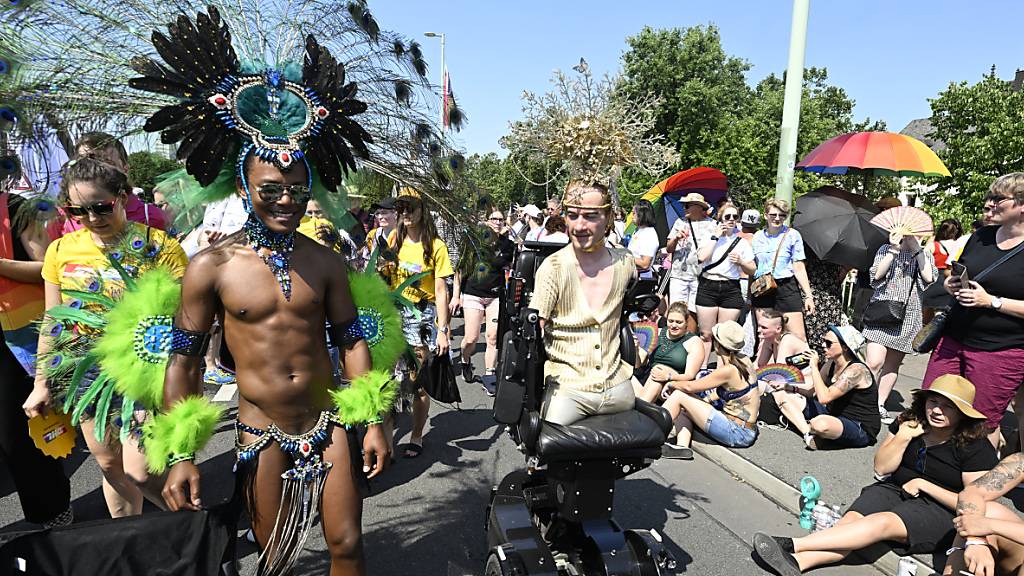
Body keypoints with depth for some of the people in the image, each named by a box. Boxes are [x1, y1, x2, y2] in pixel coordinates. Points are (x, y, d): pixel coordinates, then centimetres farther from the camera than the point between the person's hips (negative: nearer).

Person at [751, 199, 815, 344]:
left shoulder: (792, 235, 0)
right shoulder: (758, 236, 8)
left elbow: (799, 268, -2)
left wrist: (808, 295, -6)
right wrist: (749, 294, 7)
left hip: (786, 288, -3)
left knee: (799, 337, -7)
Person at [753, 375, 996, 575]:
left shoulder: (976, 448, -9)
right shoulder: (909, 422, 4)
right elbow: (881, 468, 5)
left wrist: (923, 484, -13)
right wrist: (901, 438, -11)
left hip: (939, 509, -5)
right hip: (895, 490, 5)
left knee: (882, 522, -34)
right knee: (852, 520, -26)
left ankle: (791, 544, -43)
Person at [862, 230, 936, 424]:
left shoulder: (926, 255, 12)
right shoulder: (886, 250, 6)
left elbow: (929, 277, -7)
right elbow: (877, 274, -9)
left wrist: (917, 248, -8)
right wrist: (894, 249, -13)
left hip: (907, 318, 3)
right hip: (882, 313, -3)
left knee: (893, 364, 8)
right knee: (875, 363, -13)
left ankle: (880, 404, 18)